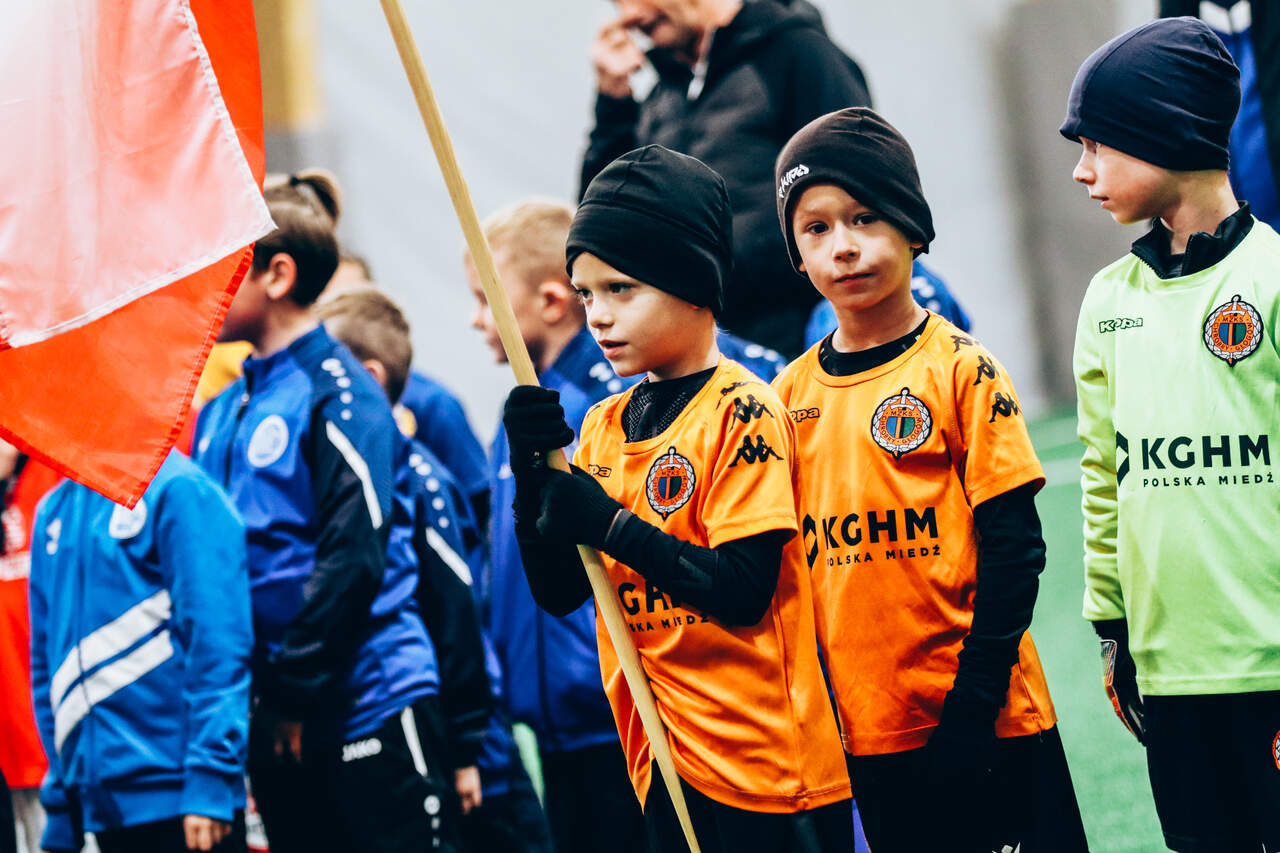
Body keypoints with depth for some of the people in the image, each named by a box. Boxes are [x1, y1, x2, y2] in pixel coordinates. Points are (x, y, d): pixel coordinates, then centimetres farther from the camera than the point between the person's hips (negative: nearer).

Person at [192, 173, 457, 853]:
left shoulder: (337, 393, -10)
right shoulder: (221, 412, 14)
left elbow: (353, 560, -16)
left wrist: (297, 690, -15)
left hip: (366, 700, -8)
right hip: (275, 717, 8)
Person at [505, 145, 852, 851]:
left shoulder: (739, 411, -10)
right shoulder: (603, 427, 12)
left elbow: (743, 591, -18)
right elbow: (558, 592, 10)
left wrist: (608, 523, -16)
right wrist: (532, 471, -4)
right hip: (663, 759, 7)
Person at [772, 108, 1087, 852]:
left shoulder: (959, 370, -6)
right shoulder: (794, 392, 7)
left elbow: (1014, 549, -8)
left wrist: (974, 702, -14)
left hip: (981, 720, -4)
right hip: (866, 728, 4)